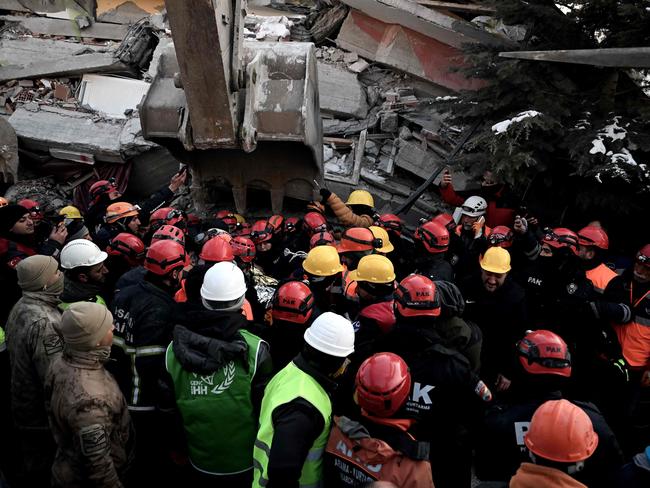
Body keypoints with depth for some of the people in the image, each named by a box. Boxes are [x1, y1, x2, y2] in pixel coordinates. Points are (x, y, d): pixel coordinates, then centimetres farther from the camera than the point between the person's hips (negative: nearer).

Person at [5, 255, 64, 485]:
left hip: (24, 408, 9)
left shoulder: (20, 307, 2)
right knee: (47, 475, 8)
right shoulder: (44, 322, -29)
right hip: (44, 418, -9)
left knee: (34, 470, 24)